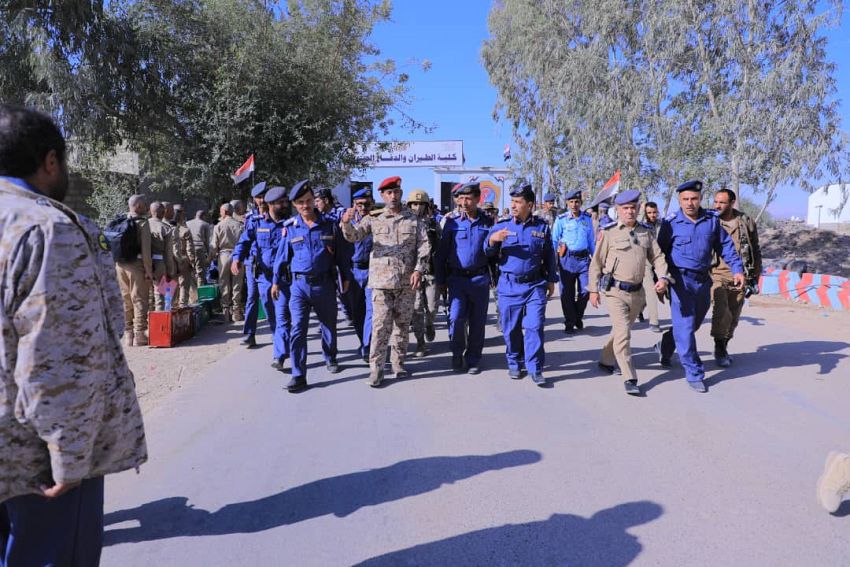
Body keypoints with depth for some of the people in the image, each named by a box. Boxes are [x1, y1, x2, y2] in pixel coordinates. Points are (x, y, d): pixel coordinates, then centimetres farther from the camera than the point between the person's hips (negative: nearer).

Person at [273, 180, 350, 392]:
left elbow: (341, 253, 7)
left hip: (324, 284, 1)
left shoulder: (330, 224, 0)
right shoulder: (290, 228, 0)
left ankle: (330, 358, 42)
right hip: (299, 285, -1)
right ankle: (298, 376, -3)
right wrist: (277, 281, 9)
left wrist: (345, 277, 10)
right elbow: (282, 256, 8)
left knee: (329, 325, 16)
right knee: (297, 329, -8)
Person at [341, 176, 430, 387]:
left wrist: (418, 269, -9)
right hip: (381, 280, -2)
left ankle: (398, 362, 25)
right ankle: (376, 368, 3)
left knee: (403, 324, 11)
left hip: (407, 282, 2)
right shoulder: (374, 219, 4)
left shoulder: (413, 220, 8)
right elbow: (353, 236, -4)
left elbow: (424, 245, 4)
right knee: (380, 326, -5)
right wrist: (346, 223, -26)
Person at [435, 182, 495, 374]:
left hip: (480, 279, 1)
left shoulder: (488, 222, 3)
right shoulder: (452, 223, 2)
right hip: (457, 278, -1)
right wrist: (440, 280, 4)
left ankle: (473, 359, 23)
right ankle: (457, 354, 13)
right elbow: (441, 253, 5)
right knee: (455, 318, -12)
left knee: (477, 322, 7)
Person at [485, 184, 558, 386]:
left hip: (535, 285, 0)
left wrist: (551, 280, 15)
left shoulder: (542, 227, 7)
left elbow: (549, 255, 15)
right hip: (509, 285, 0)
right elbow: (488, 252, -1)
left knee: (535, 327, -5)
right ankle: (514, 364, 25)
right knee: (511, 328, 7)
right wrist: (493, 239, -22)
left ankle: (535, 368, 4)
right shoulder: (501, 226, 4)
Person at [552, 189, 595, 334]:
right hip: (567, 259, -2)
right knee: (567, 293, 2)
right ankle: (569, 323, 15)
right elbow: (554, 240, 0)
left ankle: (578, 318, 26)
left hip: (584, 258, 2)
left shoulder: (587, 218, 7)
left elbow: (591, 240, 14)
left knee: (585, 291, 2)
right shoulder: (561, 219, -2)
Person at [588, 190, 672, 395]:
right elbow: (596, 263, -1)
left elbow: (657, 257, 9)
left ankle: (606, 361, 39)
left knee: (621, 330, 18)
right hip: (615, 291, -5)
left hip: (637, 292, 5)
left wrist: (663, 277, -9)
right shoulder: (609, 233, -4)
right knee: (623, 332, -12)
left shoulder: (646, 233, 9)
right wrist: (594, 289, -3)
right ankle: (630, 379, -7)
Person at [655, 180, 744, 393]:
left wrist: (737, 269, 2)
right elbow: (660, 253, -1)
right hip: (681, 279, -5)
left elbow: (725, 245, 10)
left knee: (694, 324, 18)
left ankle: (664, 347, 42)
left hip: (703, 279, 5)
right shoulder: (671, 223, -8)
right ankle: (694, 374, 3)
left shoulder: (712, 219, 2)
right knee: (685, 327, -6)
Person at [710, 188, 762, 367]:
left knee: (733, 317, 9)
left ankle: (723, 348, 30)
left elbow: (755, 252, 12)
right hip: (716, 275, -3)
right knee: (722, 312, -20)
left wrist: (755, 278, 10)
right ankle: (719, 347, 0)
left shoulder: (746, 223, 4)